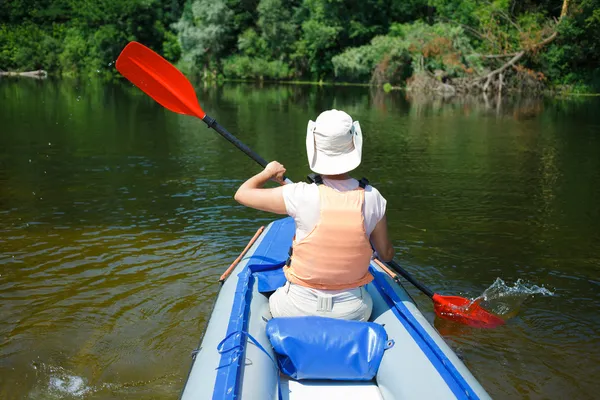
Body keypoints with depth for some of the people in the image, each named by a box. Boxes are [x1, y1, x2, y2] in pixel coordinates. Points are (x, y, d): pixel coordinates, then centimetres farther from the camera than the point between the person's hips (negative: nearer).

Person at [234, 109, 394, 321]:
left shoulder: (301, 196, -21)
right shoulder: (372, 198, -13)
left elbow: (242, 194, -7)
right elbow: (386, 255, 1)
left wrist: (268, 172, 12)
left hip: (299, 309, -1)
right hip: (354, 312, 1)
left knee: (271, 302, 30)